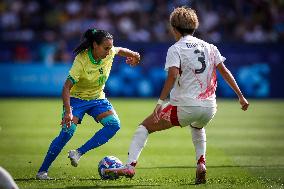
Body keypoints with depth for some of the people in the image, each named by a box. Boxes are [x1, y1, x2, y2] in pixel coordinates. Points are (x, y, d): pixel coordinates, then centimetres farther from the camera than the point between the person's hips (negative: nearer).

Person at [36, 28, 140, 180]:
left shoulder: (110, 53, -12)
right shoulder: (81, 61, -28)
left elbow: (120, 50, 16)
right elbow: (66, 88, -31)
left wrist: (133, 55, 0)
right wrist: (68, 112, -42)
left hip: (97, 98, 5)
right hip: (76, 98, -5)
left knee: (114, 124, -19)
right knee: (67, 132, -22)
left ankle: (78, 153, -16)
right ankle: (42, 171, -12)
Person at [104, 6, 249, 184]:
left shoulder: (175, 49, -2)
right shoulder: (209, 47, 13)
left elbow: (173, 75, -18)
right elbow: (225, 72, 9)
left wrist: (161, 101, -21)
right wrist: (241, 96, 12)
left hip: (185, 107, -5)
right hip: (209, 108, 5)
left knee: (145, 126, 10)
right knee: (197, 126, 41)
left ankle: (130, 166, -7)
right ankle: (201, 165, 21)